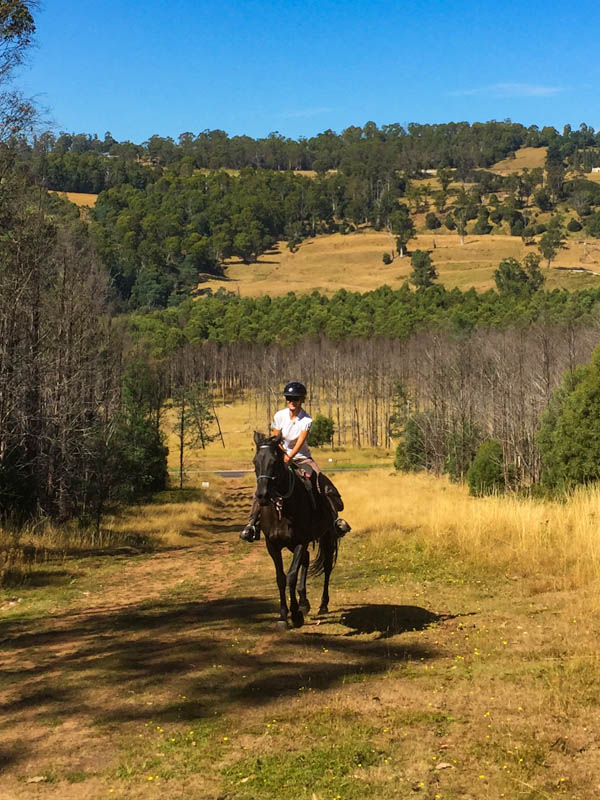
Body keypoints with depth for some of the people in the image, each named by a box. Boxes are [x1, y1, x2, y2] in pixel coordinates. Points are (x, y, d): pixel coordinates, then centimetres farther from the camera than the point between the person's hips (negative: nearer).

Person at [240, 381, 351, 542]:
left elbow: (300, 442, -22)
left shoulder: (307, 420, -12)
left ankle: (335, 518, -6)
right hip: (281, 456, 1)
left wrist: (290, 457, -36)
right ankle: (253, 523, -11)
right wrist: (282, 455, -14)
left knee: (325, 484, -21)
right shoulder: (279, 416, -6)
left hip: (302, 457, -1)